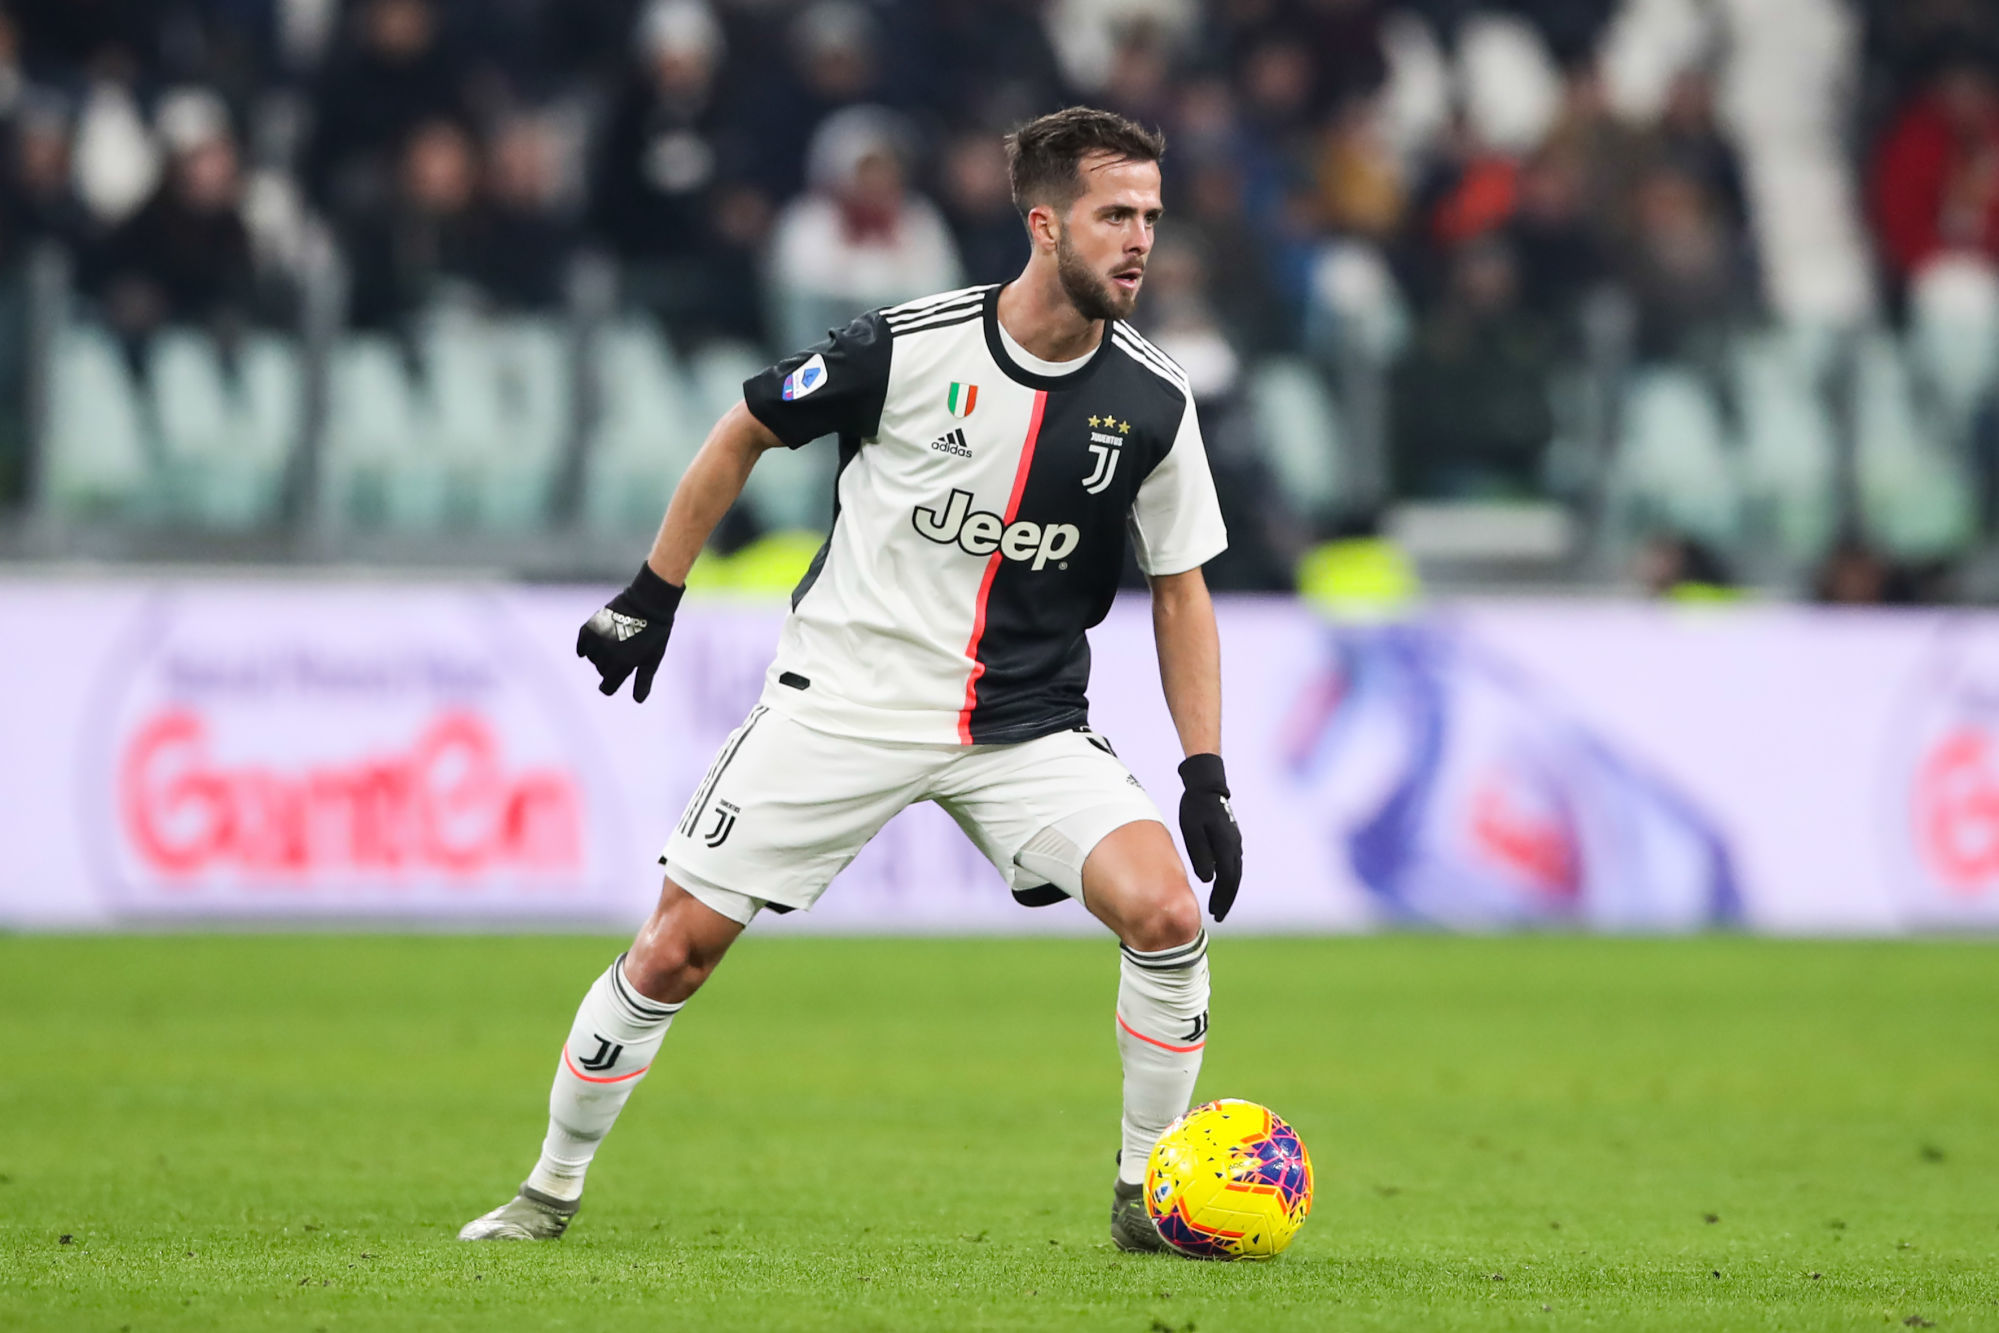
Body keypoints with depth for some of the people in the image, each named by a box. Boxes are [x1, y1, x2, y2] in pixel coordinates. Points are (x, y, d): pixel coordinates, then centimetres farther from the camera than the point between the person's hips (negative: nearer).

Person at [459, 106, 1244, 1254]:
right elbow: (746, 431, 4)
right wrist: (654, 595, 6)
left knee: (1168, 913, -20)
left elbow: (1180, 589, 6)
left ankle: (1148, 1199, -2)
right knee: (676, 950, -4)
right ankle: (552, 1192, 17)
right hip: (846, 703, -2)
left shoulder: (1153, 404, -6)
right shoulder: (909, 347, -13)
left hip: (1027, 722, 2)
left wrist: (1206, 774, -2)